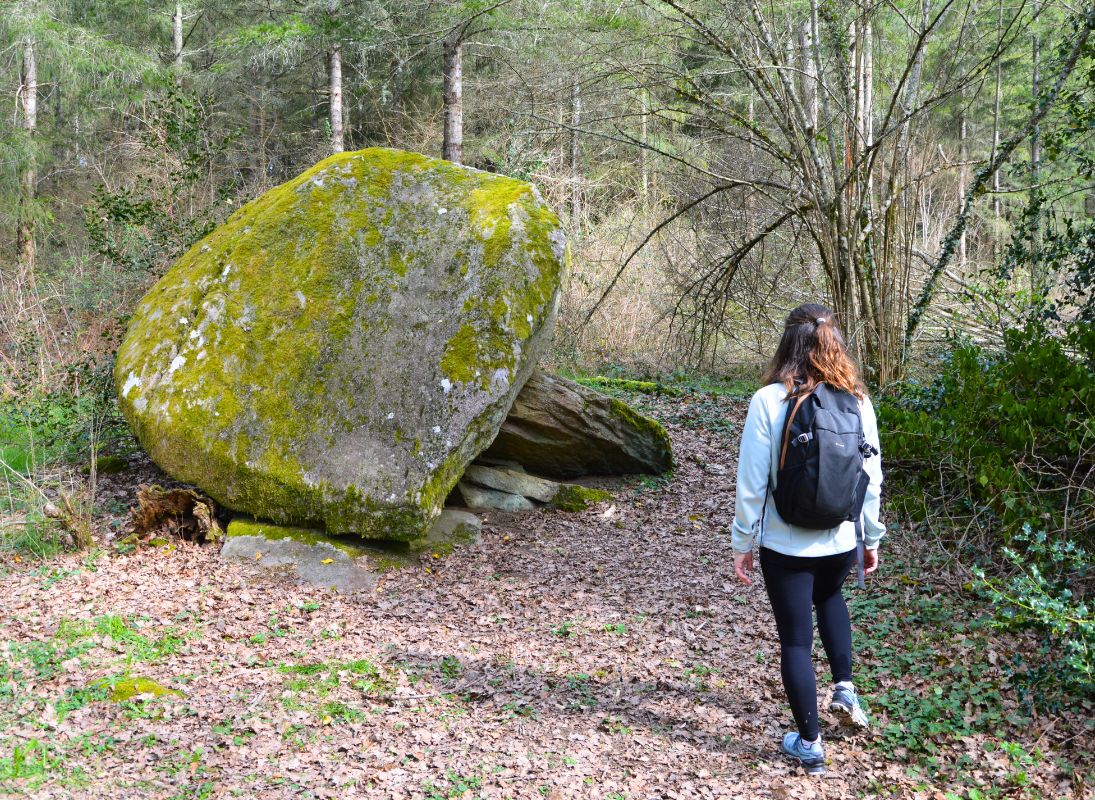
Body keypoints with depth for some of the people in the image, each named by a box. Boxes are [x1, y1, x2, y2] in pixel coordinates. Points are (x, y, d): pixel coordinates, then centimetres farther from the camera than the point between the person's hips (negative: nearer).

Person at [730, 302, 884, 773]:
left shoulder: (769, 400, -16)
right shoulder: (857, 401, -6)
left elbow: (752, 481, -13)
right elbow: (871, 478, 0)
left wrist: (742, 542, -1)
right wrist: (872, 538, 13)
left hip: (785, 545, -3)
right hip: (841, 540, 4)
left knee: (795, 640, 11)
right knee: (830, 598, 35)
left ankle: (809, 744, 21)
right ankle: (845, 688, 27)